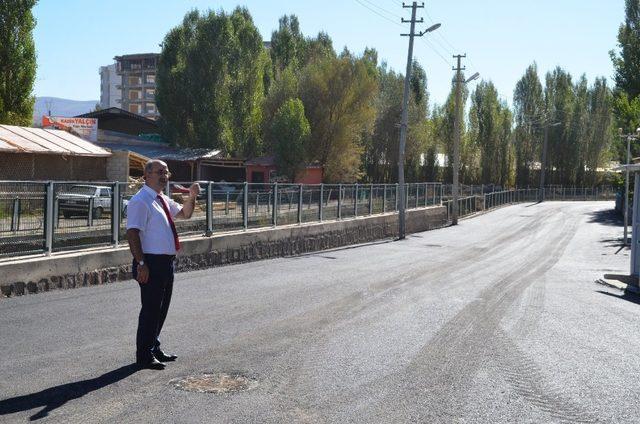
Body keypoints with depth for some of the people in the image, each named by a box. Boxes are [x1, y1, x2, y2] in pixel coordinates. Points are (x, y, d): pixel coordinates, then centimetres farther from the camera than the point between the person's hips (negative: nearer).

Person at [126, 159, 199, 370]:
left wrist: (191, 197, 7)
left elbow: (185, 214, 27)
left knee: (161, 308, 18)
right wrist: (141, 263, -24)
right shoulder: (140, 201, -13)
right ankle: (144, 356, 9)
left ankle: (154, 349, 31)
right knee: (151, 309, -2)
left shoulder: (164, 200, 15)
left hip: (167, 262, 9)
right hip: (151, 263, -9)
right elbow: (132, 233, -19)